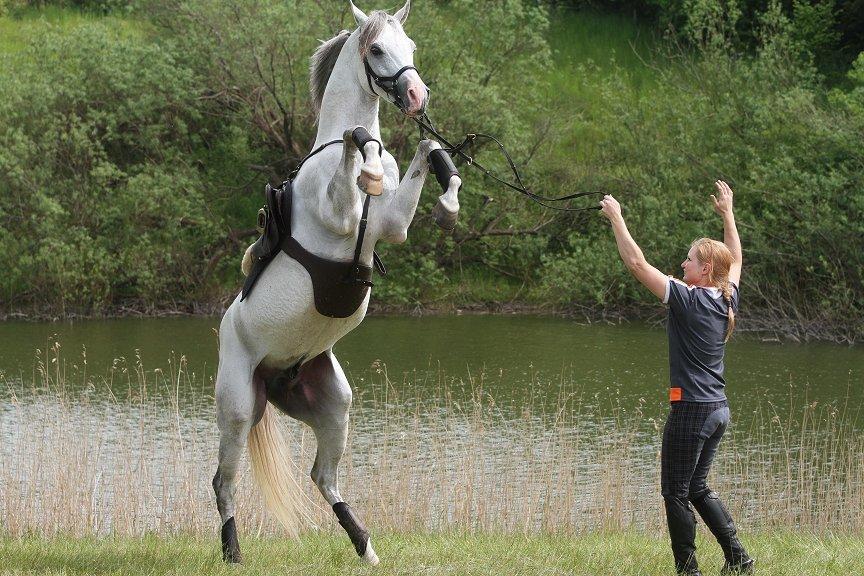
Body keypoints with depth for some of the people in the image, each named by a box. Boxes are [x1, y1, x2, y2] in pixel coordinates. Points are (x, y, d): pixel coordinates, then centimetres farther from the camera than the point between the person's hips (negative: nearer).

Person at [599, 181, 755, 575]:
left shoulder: (689, 299, -15)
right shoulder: (728, 300, 4)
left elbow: (637, 263, -14)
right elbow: (735, 259, 26)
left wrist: (616, 218, -6)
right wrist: (727, 214, 34)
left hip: (690, 410, -8)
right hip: (719, 410, 8)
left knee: (676, 493, 3)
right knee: (697, 487, 20)